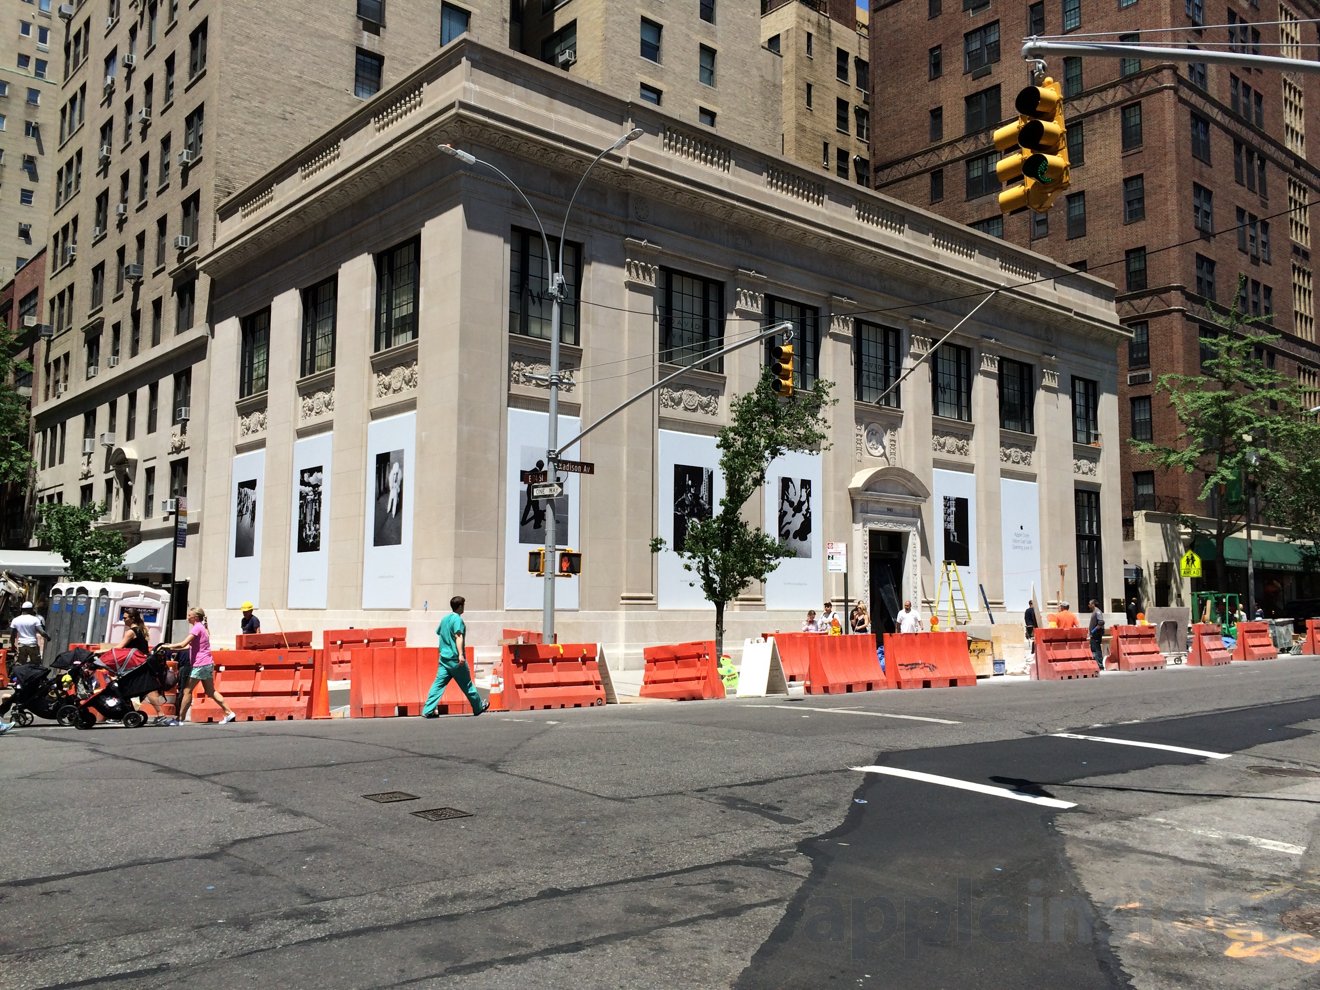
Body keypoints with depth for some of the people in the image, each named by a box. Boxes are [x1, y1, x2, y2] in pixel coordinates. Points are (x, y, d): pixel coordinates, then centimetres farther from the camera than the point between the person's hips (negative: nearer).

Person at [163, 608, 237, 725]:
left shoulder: (197, 628, -11)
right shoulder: (202, 627, 17)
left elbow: (183, 644, -19)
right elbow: (190, 646, 19)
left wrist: (167, 646, -10)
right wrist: (172, 647, 15)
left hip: (199, 664, -9)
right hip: (208, 663, 9)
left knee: (187, 691, -2)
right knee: (210, 691, 12)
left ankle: (180, 719, 2)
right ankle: (229, 713, 9)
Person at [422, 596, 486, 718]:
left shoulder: (444, 619, 13)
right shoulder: (457, 619, -11)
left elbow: (438, 632, 30)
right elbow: (458, 637, -22)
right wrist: (461, 654, -30)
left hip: (443, 658, 7)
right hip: (455, 659, -7)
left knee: (439, 683, 0)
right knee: (466, 684, 7)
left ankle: (428, 710, -10)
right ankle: (478, 707, 22)